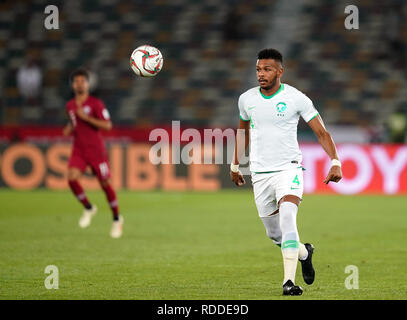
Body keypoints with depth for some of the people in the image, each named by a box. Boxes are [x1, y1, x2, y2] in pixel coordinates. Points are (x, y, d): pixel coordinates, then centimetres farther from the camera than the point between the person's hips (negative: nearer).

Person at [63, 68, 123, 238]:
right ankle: (88, 208, 3)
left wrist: (86, 117, -19)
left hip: (96, 150, -4)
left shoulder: (95, 103, -7)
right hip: (78, 150, 4)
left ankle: (116, 219, 20)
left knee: (105, 184, 0)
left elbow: (107, 125, -13)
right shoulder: (70, 106, 9)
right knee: (72, 178, -20)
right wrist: (69, 129, 5)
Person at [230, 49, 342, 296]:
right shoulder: (247, 99, 3)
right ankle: (304, 253, 41)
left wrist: (335, 162, -17)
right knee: (274, 233, 9)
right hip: (260, 173, 4)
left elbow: (321, 132, -5)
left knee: (287, 217, -27)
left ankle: (289, 281, -28)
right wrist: (236, 165, 26)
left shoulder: (296, 98, -8)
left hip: (289, 169, -4)